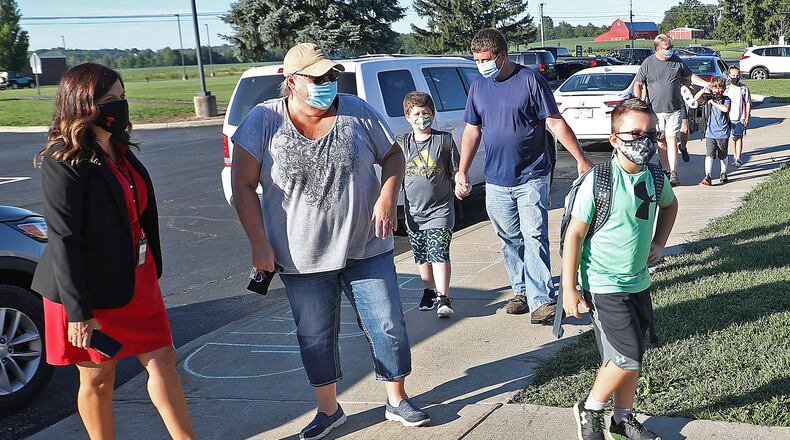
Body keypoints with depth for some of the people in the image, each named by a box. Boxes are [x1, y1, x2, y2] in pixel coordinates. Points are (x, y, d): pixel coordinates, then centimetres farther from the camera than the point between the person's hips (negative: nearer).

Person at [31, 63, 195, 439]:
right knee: (98, 379, 9)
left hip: (137, 280, 8)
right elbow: (64, 240, -21)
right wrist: (78, 311, -21)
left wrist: (153, 271, 16)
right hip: (91, 290, -8)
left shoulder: (119, 150, 7)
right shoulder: (63, 161, -19)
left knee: (162, 361, 11)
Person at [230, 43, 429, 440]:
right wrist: (260, 245, -9)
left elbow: (392, 156, 7)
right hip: (301, 257, 0)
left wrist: (387, 197, -12)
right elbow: (243, 186, -5)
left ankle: (397, 400, 25)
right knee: (315, 337, 11)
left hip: (366, 248, 1)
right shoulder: (263, 122, -7)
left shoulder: (357, 112, -4)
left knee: (387, 326, 4)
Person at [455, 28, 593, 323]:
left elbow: (555, 122, -7)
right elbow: (472, 132, 15)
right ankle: (521, 291, 26)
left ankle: (541, 301, -12)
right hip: (496, 180, 5)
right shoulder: (478, 86, 9)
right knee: (510, 240, 12)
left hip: (531, 177, -5)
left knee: (534, 237, -11)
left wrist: (581, 159, -10)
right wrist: (462, 171, 8)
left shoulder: (530, 80, -7)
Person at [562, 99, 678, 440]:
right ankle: (590, 410, 12)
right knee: (628, 357, -10)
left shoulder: (655, 178, 0)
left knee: (629, 357, 15)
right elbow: (574, 234, -15)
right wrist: (569, 288, -15)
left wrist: (659, 243, 12)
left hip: (639, 282, 6)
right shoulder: (597, 182, -18)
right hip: (604, 285, -6)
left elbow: (669, 205, 24)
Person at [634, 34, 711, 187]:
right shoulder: (648, 63, -1)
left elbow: (690, 76, 18)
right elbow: (638, 84, 3)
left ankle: (673, 174, -9)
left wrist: (706, 84, 8)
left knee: (671, 139, -9)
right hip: (655, 110, 0)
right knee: (661, 141, 5)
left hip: (675, 109, 0)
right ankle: (666, 171, 16)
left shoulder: (676, 61, 5)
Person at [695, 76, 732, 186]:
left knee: (723, 156, 14)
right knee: (709, 155, -11)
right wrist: (703, 90, -22)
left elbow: (726, 109, -22)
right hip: (710, 133, 1)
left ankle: (723, 174, 31)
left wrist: (714, 102, -20)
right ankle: (707, 177, -18)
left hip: (723, 133, -1)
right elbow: (696, 98, -7)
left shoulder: (726, 99, -2)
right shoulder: (708, 97, 5)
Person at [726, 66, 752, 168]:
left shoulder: (744, 88, -1)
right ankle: (735, 156, 22)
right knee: (733, 138, 10)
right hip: (729, 118, 2)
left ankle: (738, 159, -14)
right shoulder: (726, 89, 3)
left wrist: (747, 118, -3)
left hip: (741, 118, -2)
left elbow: (748, 103, 2)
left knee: (739, 137, -10)